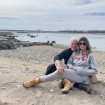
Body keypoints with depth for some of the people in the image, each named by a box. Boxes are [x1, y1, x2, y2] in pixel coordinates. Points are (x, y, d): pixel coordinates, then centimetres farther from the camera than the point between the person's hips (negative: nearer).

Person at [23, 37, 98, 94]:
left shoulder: (90, 55, 2)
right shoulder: (75, 53, 16)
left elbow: (95, 71, -5)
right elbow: (69, 62, 15)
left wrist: (78, 70, -13)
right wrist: (70, 66, -11)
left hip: (83, 77, -6)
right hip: (72, 73, 6)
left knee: (60, 72, -27)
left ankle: (38, 80, -17)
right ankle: (69, 82, -29)